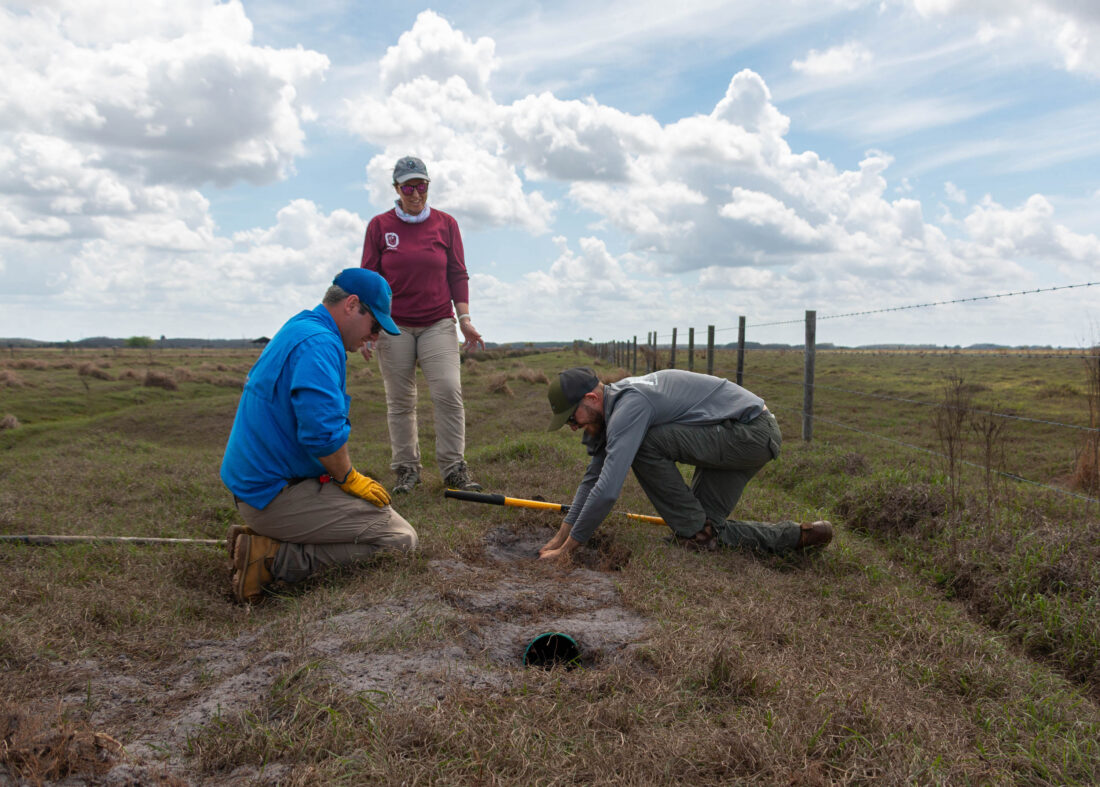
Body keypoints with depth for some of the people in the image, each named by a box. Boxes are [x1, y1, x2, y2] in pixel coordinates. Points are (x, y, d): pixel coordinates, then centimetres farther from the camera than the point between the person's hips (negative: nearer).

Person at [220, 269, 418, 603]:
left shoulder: (295, 331, 18)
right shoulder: (320, 343, -17)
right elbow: (322, 431, -28)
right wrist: (348, 478, -10)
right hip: (276, 496, -11)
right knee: (401, 538, -10)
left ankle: (261, 540, 8)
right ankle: (273, 559, -13)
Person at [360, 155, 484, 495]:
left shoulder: (446, 224, 7)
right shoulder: (379, 226, 4)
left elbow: (457, 274, 8)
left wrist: (465, 319, 0)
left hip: (438, 323, 0)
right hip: (394, 325, 0)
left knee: (449, 391, -11)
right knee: (399, 400, 2)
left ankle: (453, 468, -3)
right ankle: (406, 469, 12)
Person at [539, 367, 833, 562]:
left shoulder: (629, 406, -24)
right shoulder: (615, 405, 7)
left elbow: (607, 490, -30)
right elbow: (593, 477, 16)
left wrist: (566, 549, -20)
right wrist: (561, 537, 11)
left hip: (753, 432, -10)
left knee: (645, 445, -21)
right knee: (707, 529, 8)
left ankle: (695, 531, -8)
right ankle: (796, 536, 13)